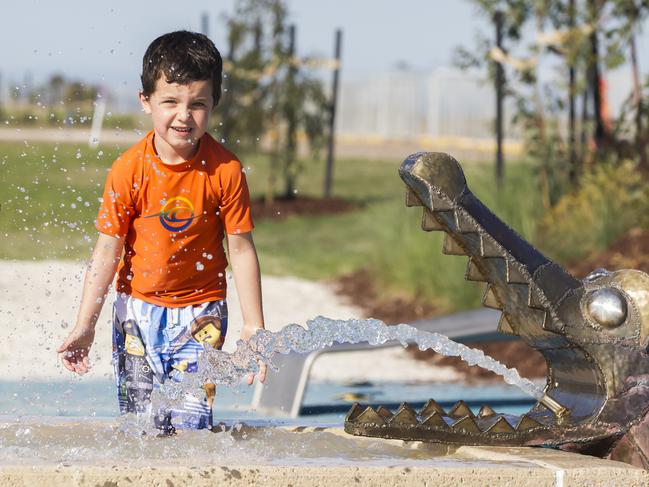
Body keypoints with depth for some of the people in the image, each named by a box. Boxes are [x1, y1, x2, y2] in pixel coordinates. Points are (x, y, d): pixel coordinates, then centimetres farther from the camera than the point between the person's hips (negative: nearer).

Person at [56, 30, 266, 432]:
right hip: (138, 308, 1)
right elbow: (108, 250, -7)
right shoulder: (130, 169, -13)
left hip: (200, 311, -1)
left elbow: (242, 249, -7)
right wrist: (84, 326, -7)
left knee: (189, 421, -10)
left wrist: (254, 326, -6)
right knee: (137, 415, 7)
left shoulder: (226, 170, -14)